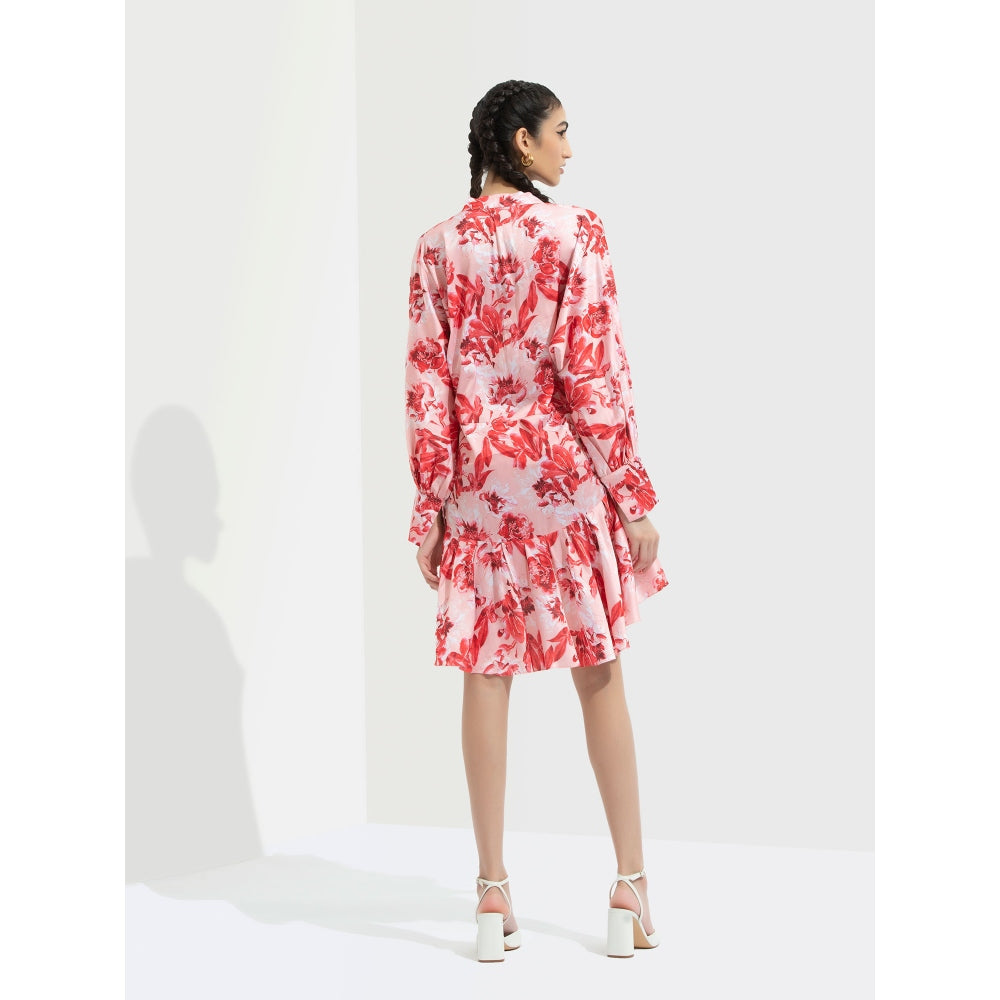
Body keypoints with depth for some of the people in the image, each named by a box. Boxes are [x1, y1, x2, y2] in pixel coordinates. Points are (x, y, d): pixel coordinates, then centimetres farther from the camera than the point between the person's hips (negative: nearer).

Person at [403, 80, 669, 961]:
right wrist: (634, 495, -5)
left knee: (486, 673, 5)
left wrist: (430, 504, 5)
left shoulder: (441, 246, 3)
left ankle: (494, 895, 8)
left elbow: (427, 380, 1)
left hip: (479, 473, 3)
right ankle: (631, 888, 12)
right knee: (601, 673, 7)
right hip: (567, 469, -2)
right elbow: (596, 371, -10)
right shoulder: (576, 233, -7)